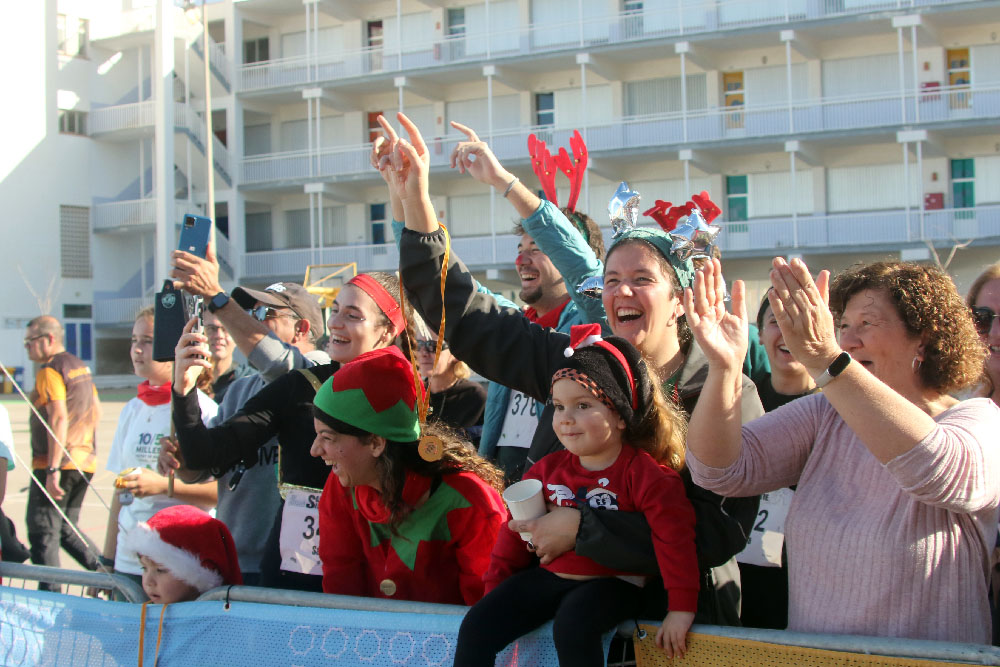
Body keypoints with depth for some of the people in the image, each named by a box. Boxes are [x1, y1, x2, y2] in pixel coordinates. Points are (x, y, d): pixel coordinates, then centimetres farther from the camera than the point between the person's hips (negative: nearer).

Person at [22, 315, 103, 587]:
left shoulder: (49, 371, -11)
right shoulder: (80, 366, 16)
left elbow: (59, 419, -20)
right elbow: (96, 411, 20)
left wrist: (53, 469, -23)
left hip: (57, 465, -9)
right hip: (85, 462, 9)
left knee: (42, 532, -2)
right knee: (66, 528, 18)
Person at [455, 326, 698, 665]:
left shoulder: (644, 472, -11)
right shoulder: (549, 469, 7)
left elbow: (676, 537, -16)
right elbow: (517, 530, 16)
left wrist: (682, 609, -20)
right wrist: (495, 592, 15)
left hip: (613, 582, -6)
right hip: (550, 575, 6)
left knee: (572, 626, -37)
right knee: (476, 627, -10)